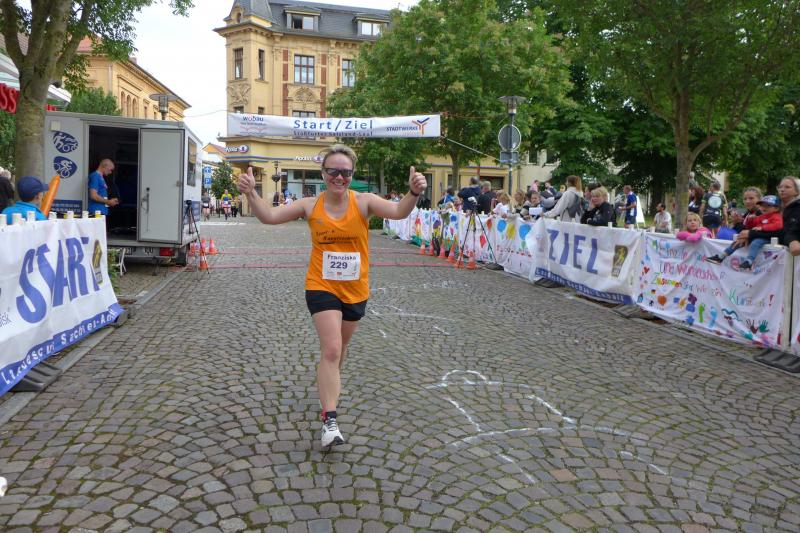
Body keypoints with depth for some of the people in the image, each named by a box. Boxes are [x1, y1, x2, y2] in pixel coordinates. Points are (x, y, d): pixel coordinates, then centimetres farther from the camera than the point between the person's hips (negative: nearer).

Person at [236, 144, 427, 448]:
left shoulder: (363, 202, -10)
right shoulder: (311, 206, -6)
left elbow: (398, 212, -25)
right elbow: (269, 216, -7)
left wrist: (414, 194, -45)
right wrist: (250, 194, -24)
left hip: (355, 290, 2)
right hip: (321, 287, -2)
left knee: (340, 346, 22)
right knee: (331, 350, -13)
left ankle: (328, 386, 52)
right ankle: (329, 420, -7)